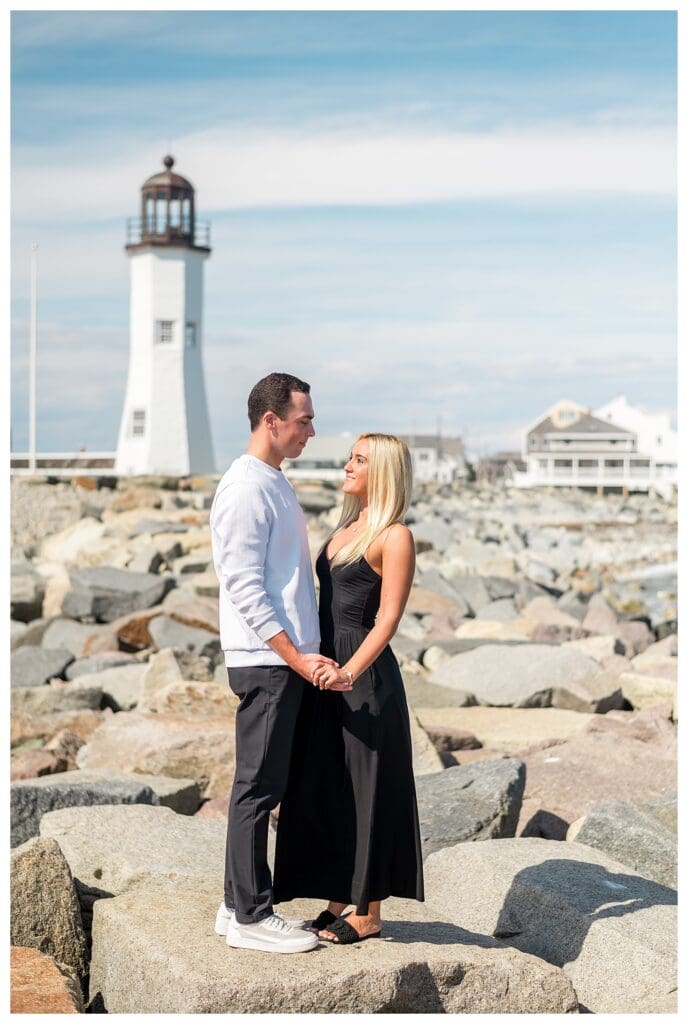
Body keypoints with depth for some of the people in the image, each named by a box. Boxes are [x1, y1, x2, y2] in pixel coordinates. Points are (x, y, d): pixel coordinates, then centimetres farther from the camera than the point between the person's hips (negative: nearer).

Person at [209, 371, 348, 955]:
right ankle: (249, 917, 6)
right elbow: (244, 587, -18)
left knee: (264, 786, 13)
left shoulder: (276, 484, 16)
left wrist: (304, 653, 16)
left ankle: (242, 904, 22)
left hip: (287, 663, 10)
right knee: (259, 787, -3)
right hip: (265, 664, -10)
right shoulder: (245, 490, -14)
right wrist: (296, 657, -20)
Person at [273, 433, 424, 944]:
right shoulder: (346, 528, 15)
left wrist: (350, 671, -28)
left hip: (366, 677, -8)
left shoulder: (395, 537, -9)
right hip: (325, 672, 8)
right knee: (322, 790, 11)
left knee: (366, 791, 0)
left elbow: (388, 619, -17)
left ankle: (369, 914, 11)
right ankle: (338, 900, 21)